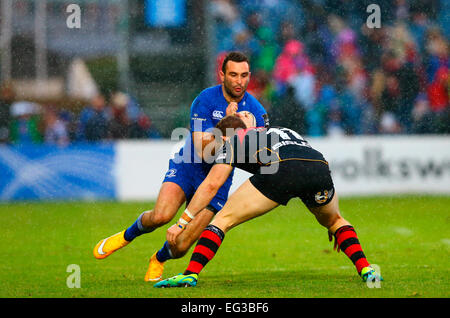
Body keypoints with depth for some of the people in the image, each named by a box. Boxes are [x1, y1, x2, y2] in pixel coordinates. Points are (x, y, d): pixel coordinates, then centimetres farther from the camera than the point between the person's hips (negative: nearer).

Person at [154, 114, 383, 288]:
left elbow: (211, 185, 18)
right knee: (335, 221, 33)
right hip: (320, 165, 4)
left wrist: (182, 222, 22)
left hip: (280, 168, -4)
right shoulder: (284, 131, 44)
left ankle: (190, 274, -4)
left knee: (223, 219, 10)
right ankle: (365, 269, 16)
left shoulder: (233, 142, 29)